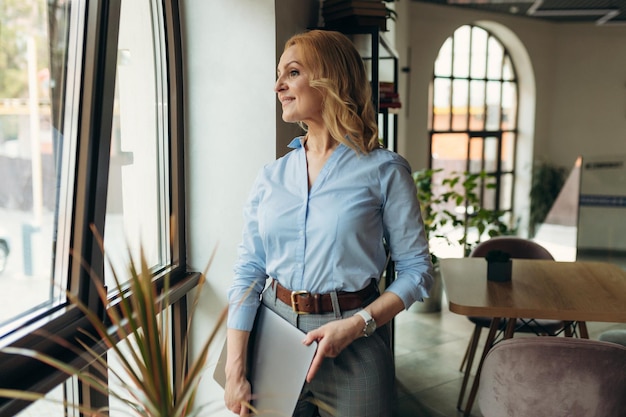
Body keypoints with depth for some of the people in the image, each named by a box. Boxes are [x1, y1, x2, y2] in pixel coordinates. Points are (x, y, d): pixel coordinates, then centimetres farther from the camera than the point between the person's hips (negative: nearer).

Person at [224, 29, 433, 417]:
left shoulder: (383, 169, -8)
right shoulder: (271, 177, 2)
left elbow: (416, 270, -6)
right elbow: (248, 274, -1)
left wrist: (357, 324, -18)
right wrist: (235, 371, -7)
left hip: (353, 346, -3)